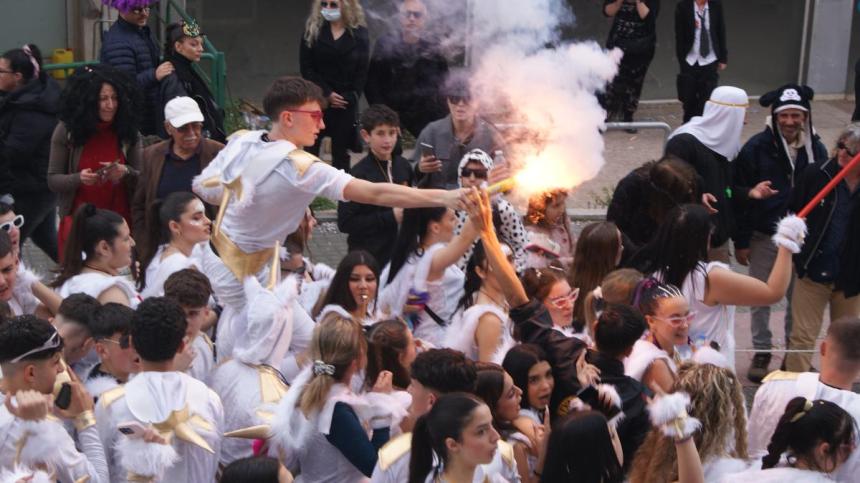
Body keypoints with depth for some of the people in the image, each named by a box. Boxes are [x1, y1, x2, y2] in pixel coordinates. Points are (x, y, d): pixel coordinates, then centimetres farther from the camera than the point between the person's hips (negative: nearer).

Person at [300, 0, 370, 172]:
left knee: (341, 152, 5)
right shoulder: (312, 30, 2)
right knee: (311, 148, -1)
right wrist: (326, 93, -11)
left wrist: (349, 98, -10)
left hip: (346, 103, 0)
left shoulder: (360, 34, 1)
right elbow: (306, 67, -2)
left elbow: (362, 72, 2)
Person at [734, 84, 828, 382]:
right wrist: (741, 241, -9)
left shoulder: (816, 150, -3)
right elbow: (740, 196, -9)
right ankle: (761, 353, 25)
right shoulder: (757, 148, -12)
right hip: (764, 238, -2)